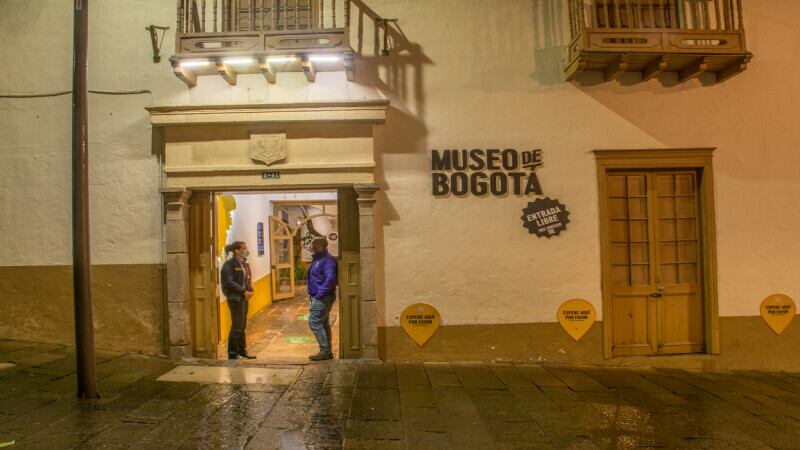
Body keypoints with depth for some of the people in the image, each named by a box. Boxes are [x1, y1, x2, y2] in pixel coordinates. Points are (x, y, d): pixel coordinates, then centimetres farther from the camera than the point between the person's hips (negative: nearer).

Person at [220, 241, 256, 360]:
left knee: (243, 325, 13)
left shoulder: (244, 264, 13)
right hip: (234, 298, -8)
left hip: (244, 297, 8)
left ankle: (242, 350, 23)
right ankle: (232, 353, 5)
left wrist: (250, 290, -1)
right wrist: (244, 291, -21)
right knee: (236, 325, -5)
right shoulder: (229, 264, -12)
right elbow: (229, 282, -18)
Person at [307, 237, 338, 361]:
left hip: (323, 298, -11)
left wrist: (320, 293, -25)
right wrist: (313, 294, 17)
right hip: (318, 297, 11)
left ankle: (325, 351, -6)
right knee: (323, 324, 13)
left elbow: (330, 278, -28)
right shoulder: (317, 259, 15)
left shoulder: (327, 260, -17)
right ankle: (327, 351, 21)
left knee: (314, 322, -11)